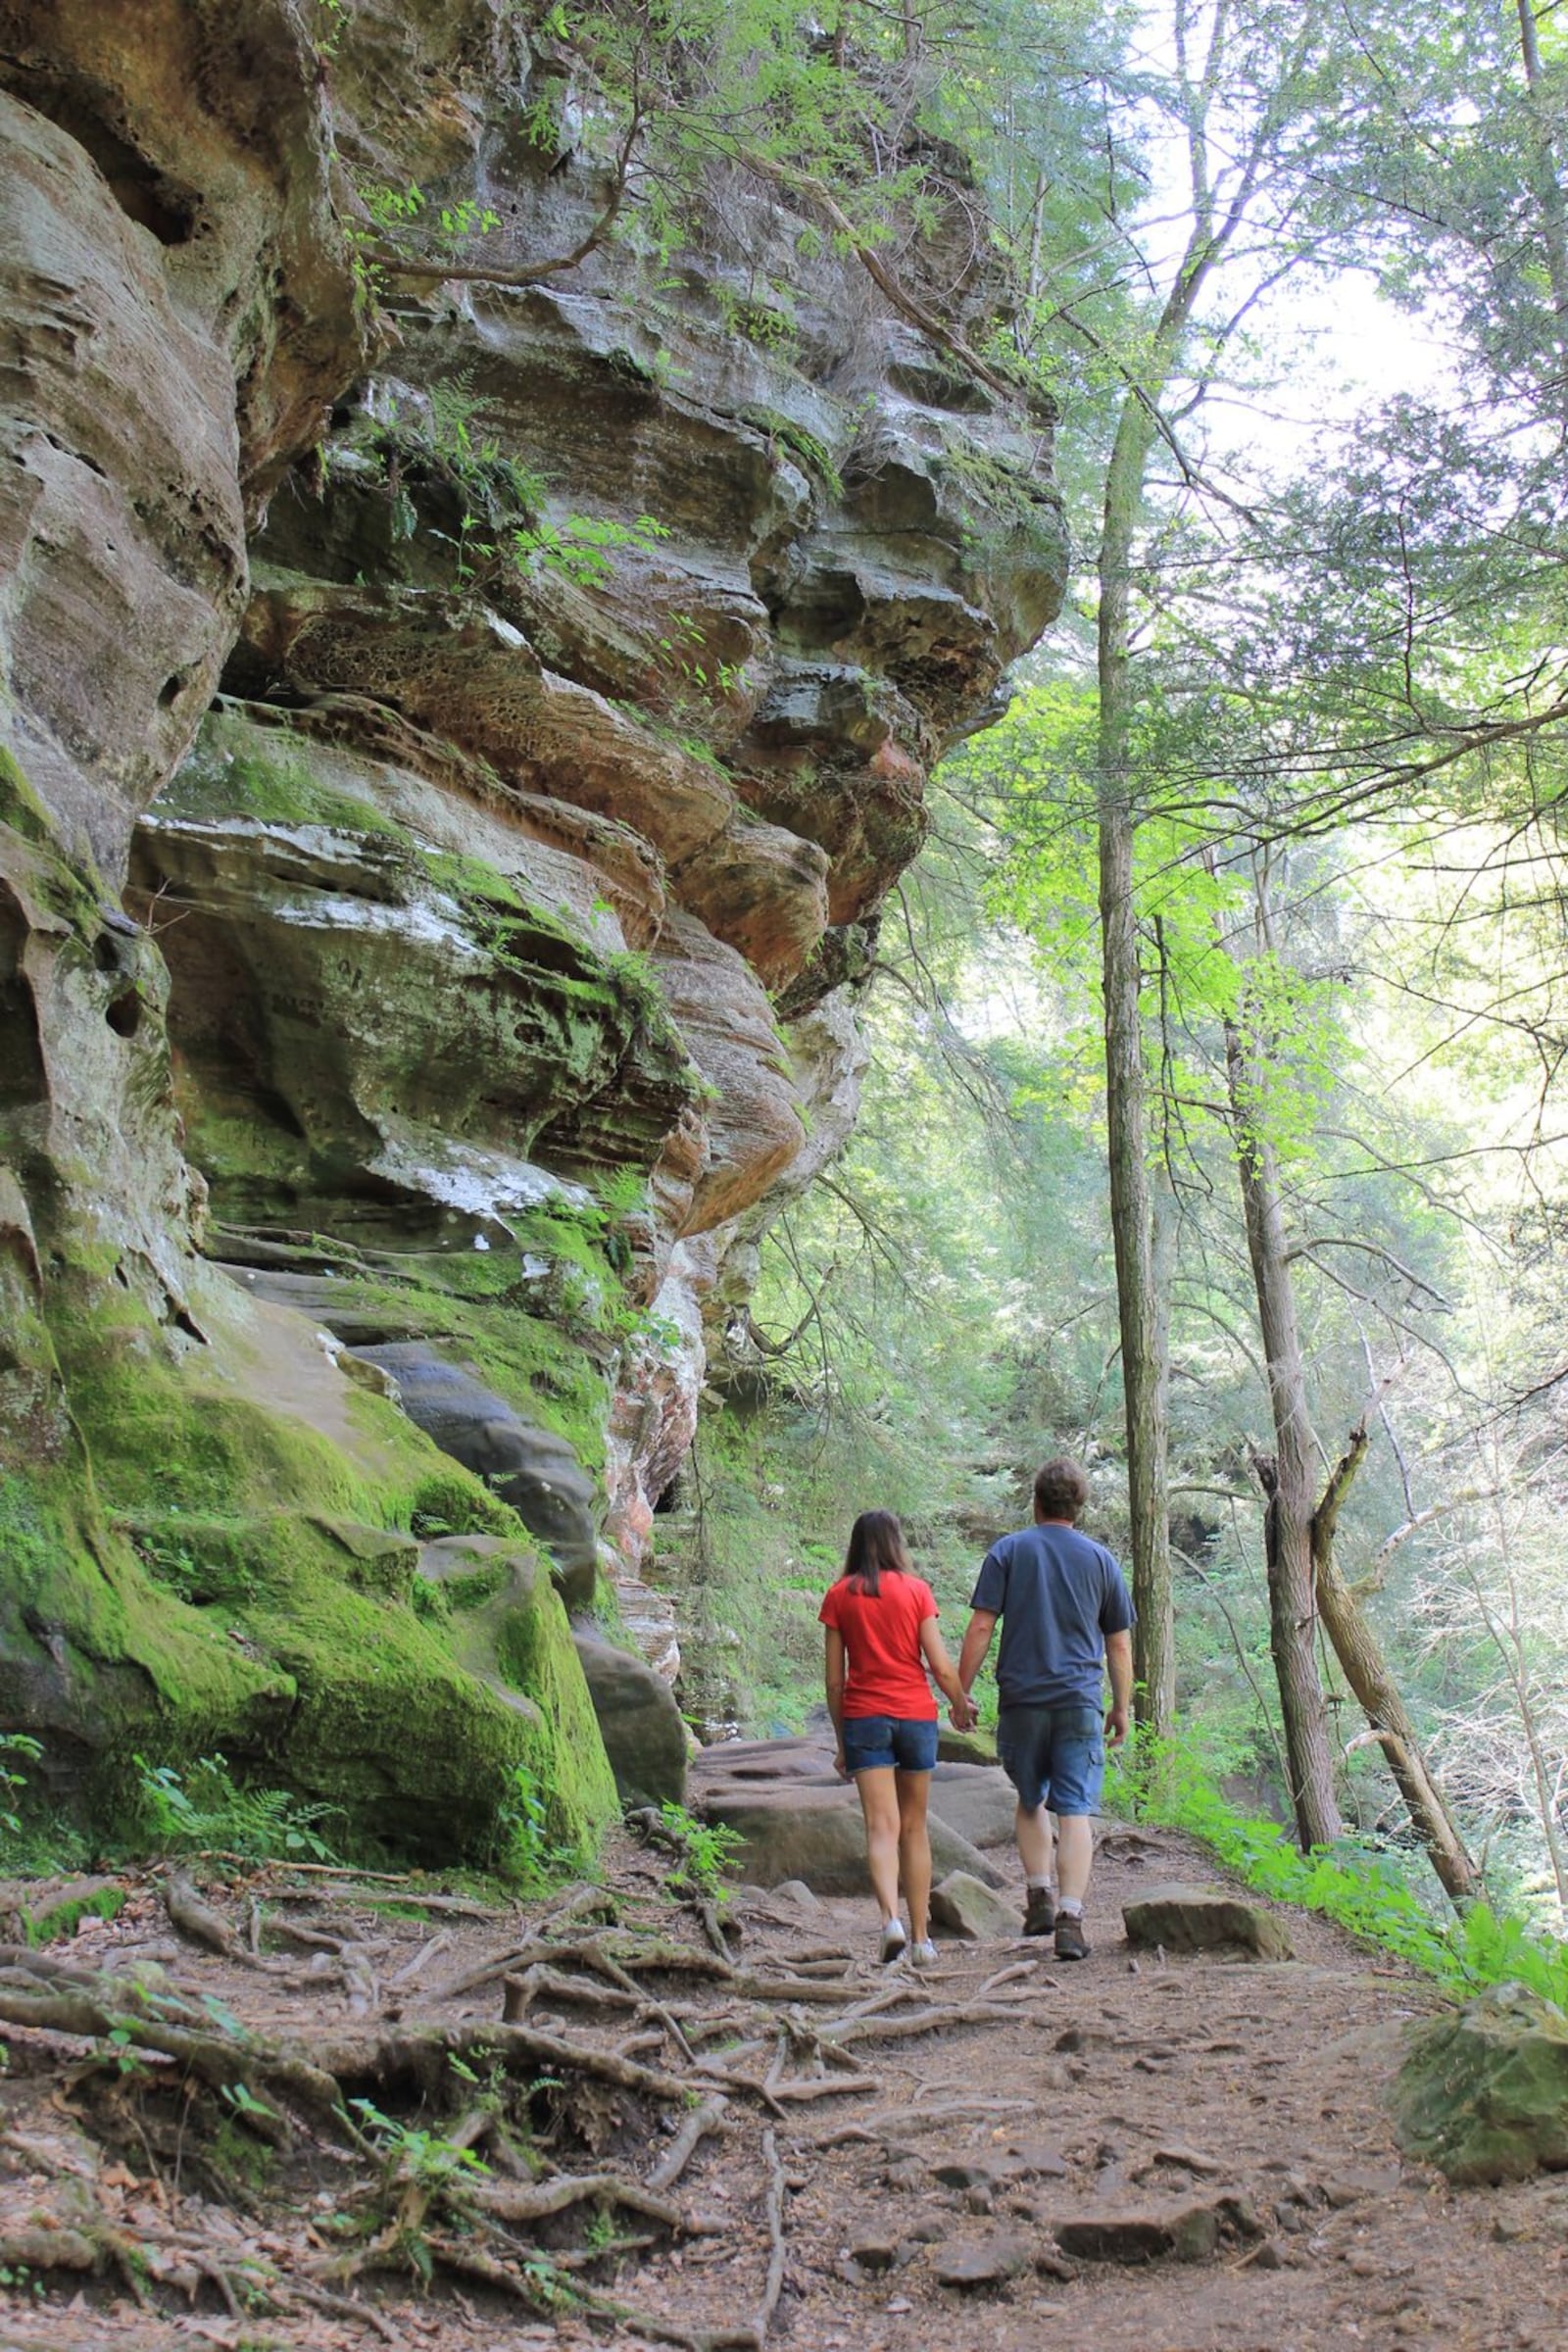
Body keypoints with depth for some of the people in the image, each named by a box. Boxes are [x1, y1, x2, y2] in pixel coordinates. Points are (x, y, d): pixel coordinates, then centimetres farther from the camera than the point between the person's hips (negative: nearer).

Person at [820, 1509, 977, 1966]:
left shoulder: (839, 1595, 3)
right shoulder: (916, 1590, 1)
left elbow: (834, 1677, 3)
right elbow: (940, 1664, -3)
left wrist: (841, 1740, 10)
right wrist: (960, 1704, 16)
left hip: (863, 1716, 0)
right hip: (915, 1714, 0)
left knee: (881, 1827, -5)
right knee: (914, 1828, 11)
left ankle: (891, 1917, -28)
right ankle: (921, 1938, 14)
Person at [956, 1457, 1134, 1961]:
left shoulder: (1008, 1551, 3)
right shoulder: (1100, 1560, 8)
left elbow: (980, 1628, -4)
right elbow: (1119, 1645, 11)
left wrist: (961, 1692, 2)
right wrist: (1121, 1709, 19)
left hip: (1021, 1699, 0)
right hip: (1081, 1702, 0)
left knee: (1029, 1801, 18)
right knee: (1075, 1811, -1)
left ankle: (1040, 1896, 9)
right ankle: (1070, 1919, -9)